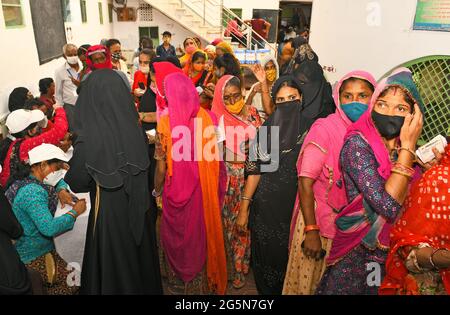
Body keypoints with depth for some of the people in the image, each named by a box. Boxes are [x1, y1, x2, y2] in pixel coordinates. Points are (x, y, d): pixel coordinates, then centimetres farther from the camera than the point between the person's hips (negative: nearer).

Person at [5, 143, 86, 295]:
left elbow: (58, 180, 23)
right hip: (33, 258, -10)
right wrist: (74, 212, -22)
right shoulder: (32, 192, -25)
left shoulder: (25, 180, 6)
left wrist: (61, 190, 2)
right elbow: (49, 228, -34)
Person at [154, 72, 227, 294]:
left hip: (178, 191, -2)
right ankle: (203, 282, 43)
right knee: (203, 232, 23)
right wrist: (215, 189, 11)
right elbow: (216, 158, -3)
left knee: (177, 235, 21)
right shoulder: (208, 117, -9)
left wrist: (157, 190, 7)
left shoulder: (166, 122, -15)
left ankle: (180, 280, 41)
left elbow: (162, 165, -10)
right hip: (205, 190, 3)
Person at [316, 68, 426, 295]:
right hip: (359, 252, -6)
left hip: (395, 250, 6)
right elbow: (388, 206, -28)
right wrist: (408, 148, -22)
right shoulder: (357, 144, -19)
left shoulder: (404, 148, 0)